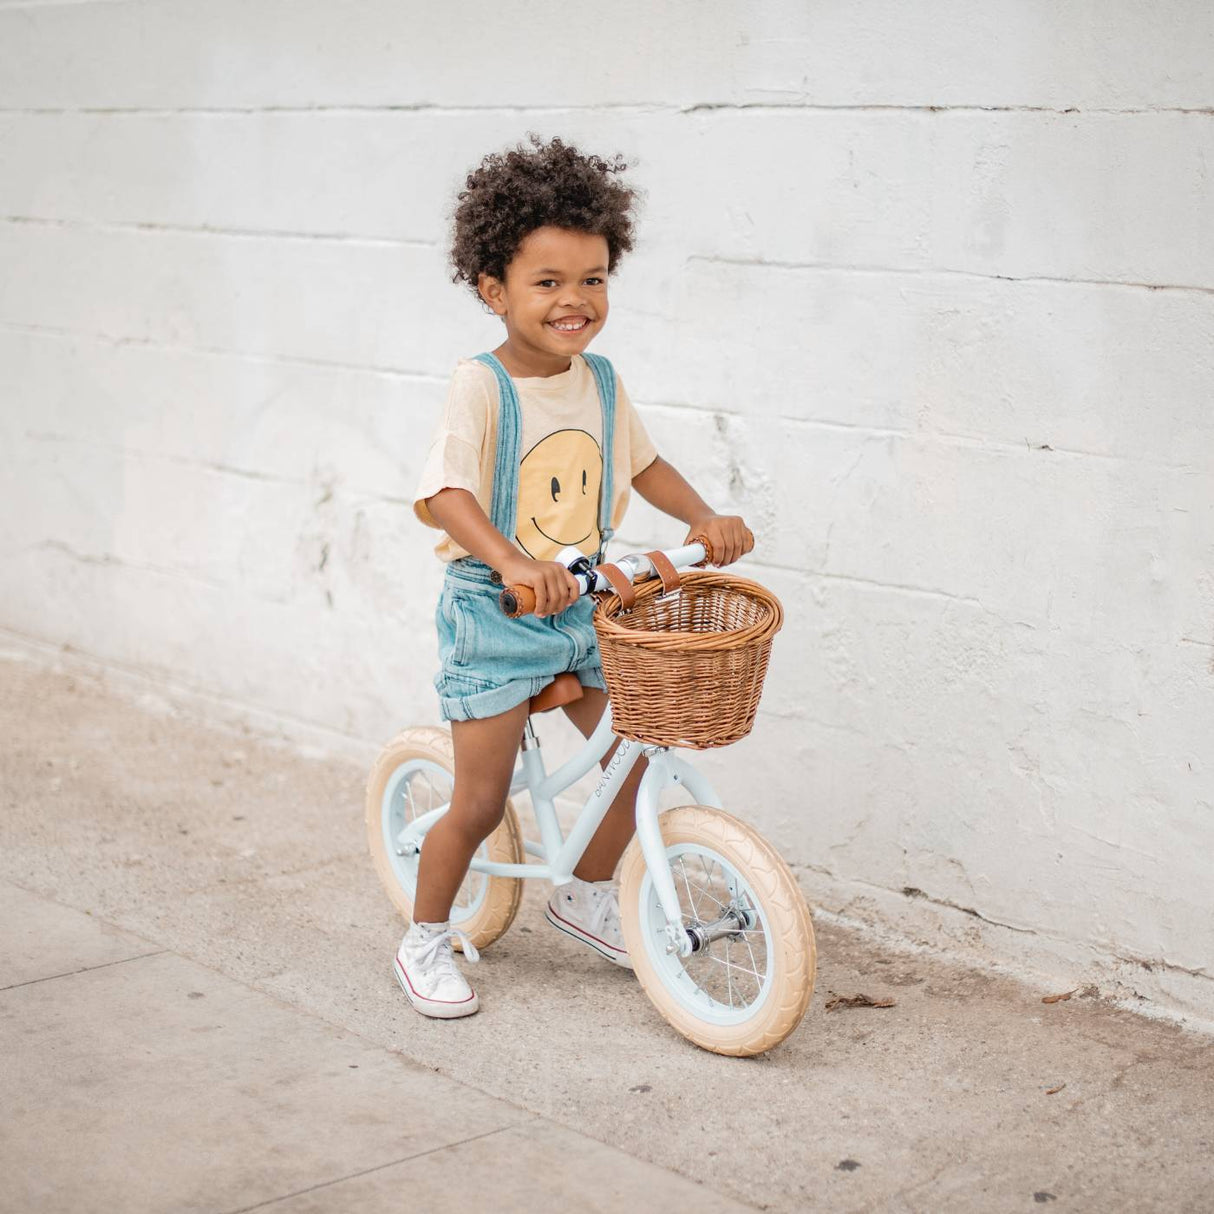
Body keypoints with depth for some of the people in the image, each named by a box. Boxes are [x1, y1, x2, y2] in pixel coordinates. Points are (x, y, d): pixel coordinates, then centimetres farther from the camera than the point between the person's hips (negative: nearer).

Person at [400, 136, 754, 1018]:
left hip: (583, 608, 6)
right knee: (480, 803, 0)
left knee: (637, 757, 9)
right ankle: (426, 941, 22)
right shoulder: (483, 387, -18)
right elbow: (442, 495, -26)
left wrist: (705, 518, 3)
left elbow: (641, 465, 17)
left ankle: (589, 896, 35)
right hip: (494, 614, -6)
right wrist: (514, 563, -40)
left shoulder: (601, 381, 3)